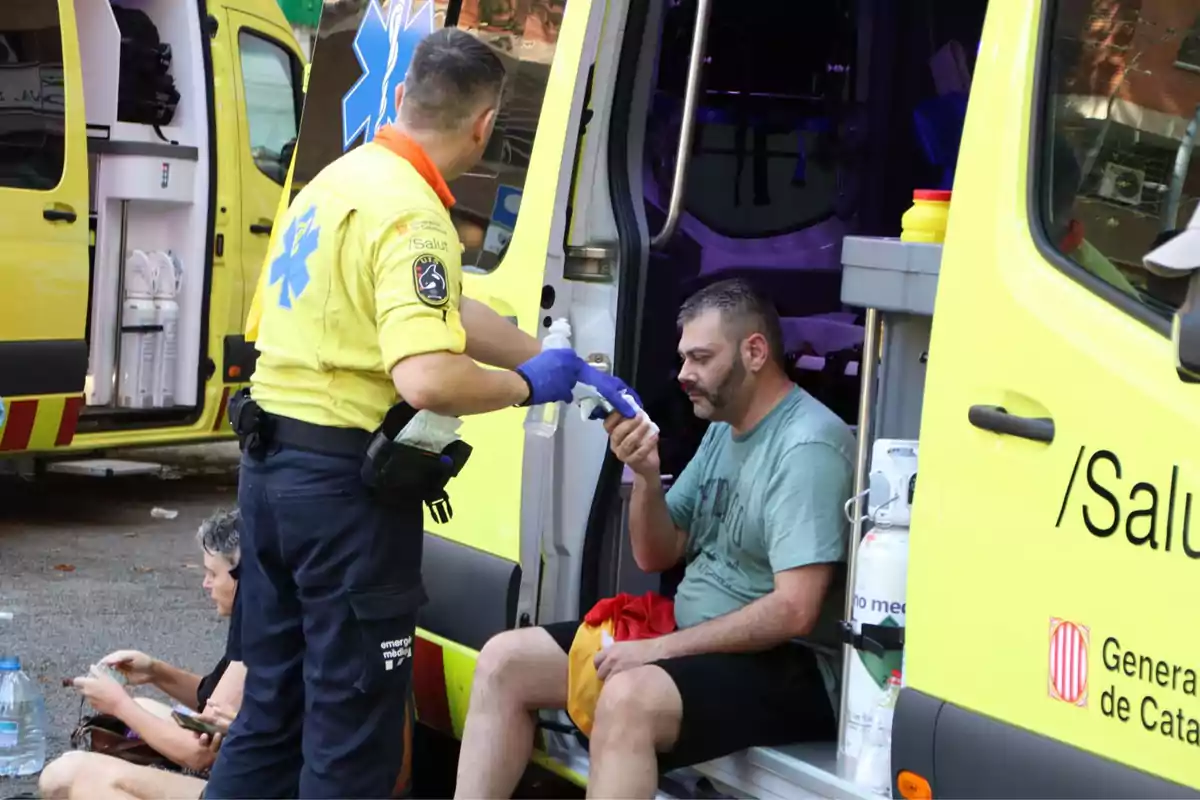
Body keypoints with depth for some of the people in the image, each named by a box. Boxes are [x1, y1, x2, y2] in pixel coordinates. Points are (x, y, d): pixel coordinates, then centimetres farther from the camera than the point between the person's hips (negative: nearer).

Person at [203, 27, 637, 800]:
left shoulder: (341, 178, 12)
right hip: (344, 483, -9)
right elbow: (429, 380, -31)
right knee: (353, 726, 3)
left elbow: (450, 312, 17)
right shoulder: (411, 215, -18)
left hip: (271, 463, 9)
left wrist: (572, 370, 15)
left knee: (273, 705, 18)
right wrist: (528, 386, -12)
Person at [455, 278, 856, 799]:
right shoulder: (723, 428, 13)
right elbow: (655, 557, 15)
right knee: (503, 661, -1)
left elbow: (794, 612, -24)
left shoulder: (807, 445, -17)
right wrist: (647, 475, -5)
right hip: (688, 636, 10)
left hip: (780, 666, -9)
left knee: (627, 698, -37)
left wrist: (661, 648, -20)